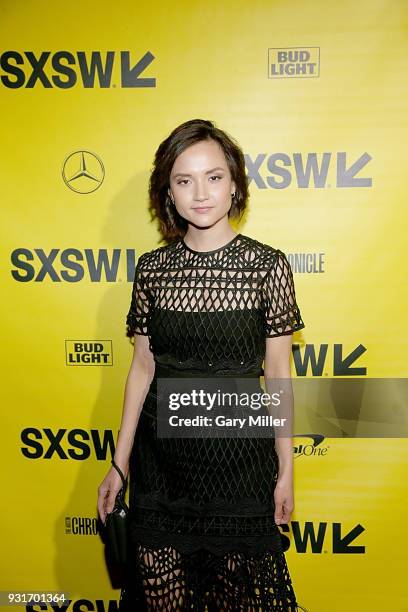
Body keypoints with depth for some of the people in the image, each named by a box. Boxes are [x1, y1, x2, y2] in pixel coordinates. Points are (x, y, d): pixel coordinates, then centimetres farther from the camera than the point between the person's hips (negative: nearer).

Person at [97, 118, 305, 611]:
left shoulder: (268, 265, -9)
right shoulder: (152, 268, -3)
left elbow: (278, 372, -4)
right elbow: (143, 367, 3)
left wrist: (286, 471, 0)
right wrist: (119, 464, 6)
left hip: (241, 452, -1)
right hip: (161, 455, 2)